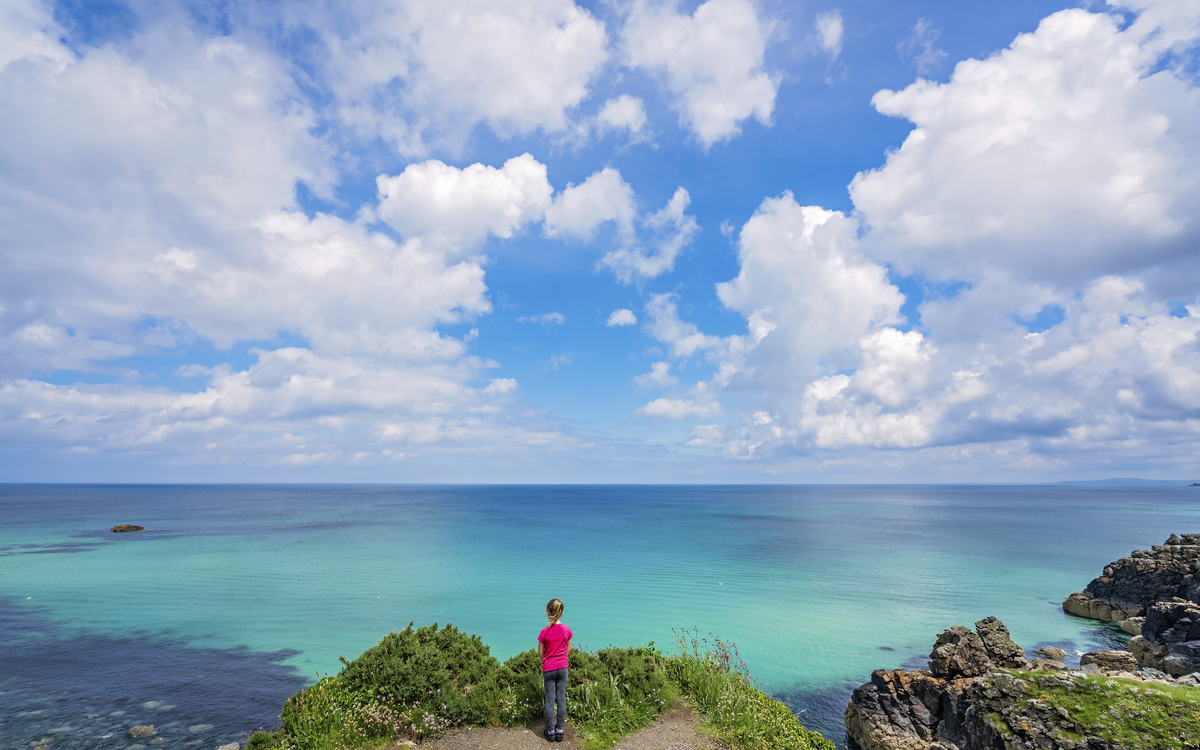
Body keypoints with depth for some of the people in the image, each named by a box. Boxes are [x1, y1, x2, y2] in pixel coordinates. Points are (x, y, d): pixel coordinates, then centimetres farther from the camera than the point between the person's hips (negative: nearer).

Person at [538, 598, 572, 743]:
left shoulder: (545, 632, -16)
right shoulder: (566, 629, -9)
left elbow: (540, 653, -6)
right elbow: (568, 649, 4)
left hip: (548, 668, -2)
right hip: (563, 667, 2)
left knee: (550, 700, 9)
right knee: (561, 699, 10)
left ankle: (550, 731, 18)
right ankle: (559, 730, 18)